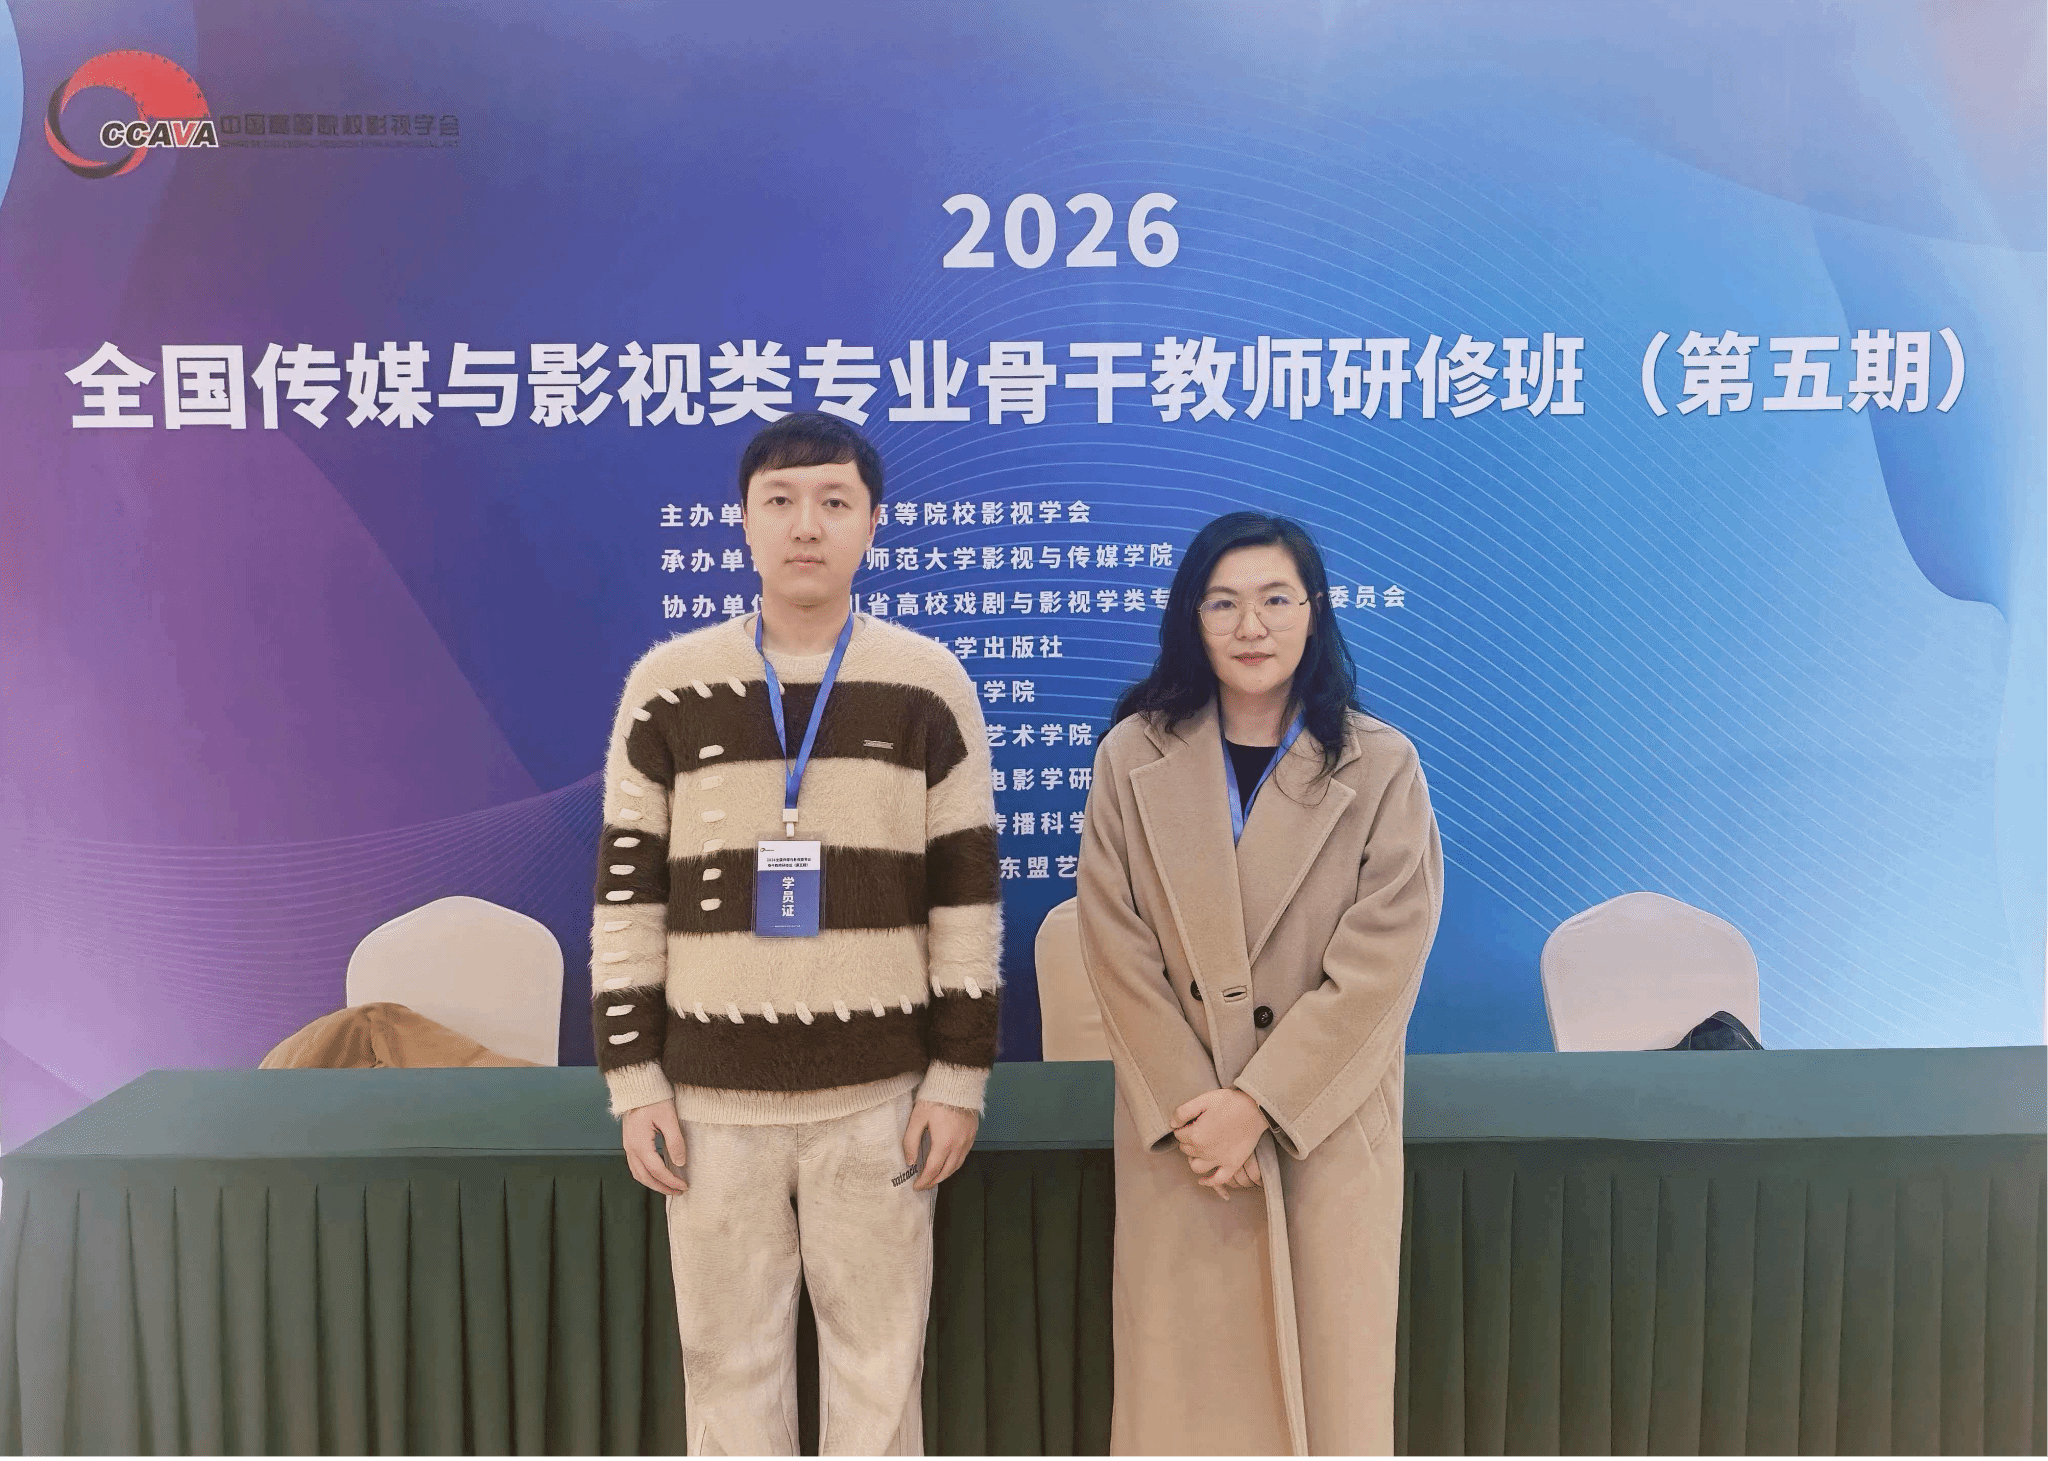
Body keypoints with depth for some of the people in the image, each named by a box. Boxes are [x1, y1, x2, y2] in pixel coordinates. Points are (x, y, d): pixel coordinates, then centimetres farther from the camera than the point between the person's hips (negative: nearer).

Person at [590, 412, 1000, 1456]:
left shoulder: (930, 687, -1)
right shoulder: (666, 686, 0)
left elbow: (966, 899, 0)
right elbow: (628, 898, 3)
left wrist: (959, 1076, -2)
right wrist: (634, 1079, -1)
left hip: (879, 1094, 0)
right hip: (712, 1094, 1)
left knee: (877, 1367, 10)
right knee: (727, 1363, 12)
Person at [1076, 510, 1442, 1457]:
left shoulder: (1381, 766, -5)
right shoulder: (1132, 758, -2)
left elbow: (1380, 962, -10)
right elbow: (1116, 950, -4)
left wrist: (1258, 1105, -14)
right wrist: (1189, 1108, -10)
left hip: (1328, 1128, 0)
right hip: (1177, 1130, 1)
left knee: (1328, 1369, 9)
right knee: (1183, 1375, 8)